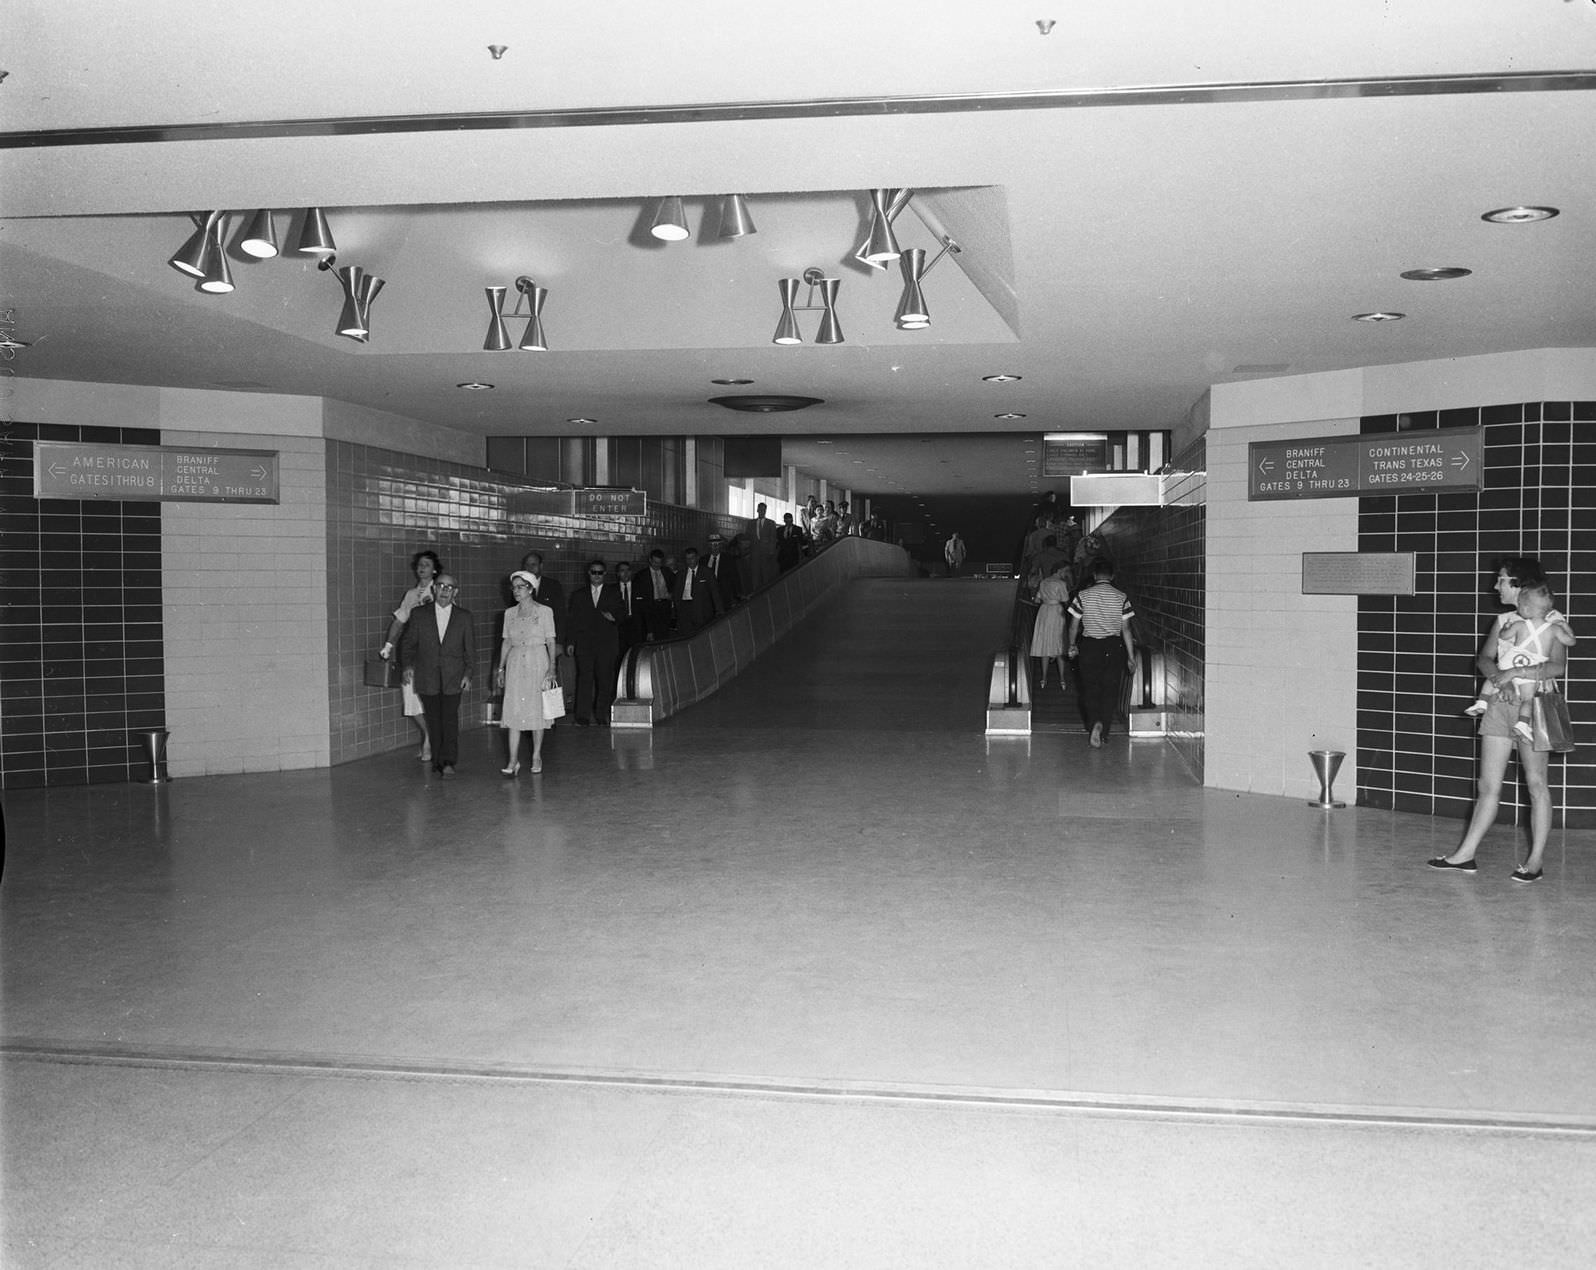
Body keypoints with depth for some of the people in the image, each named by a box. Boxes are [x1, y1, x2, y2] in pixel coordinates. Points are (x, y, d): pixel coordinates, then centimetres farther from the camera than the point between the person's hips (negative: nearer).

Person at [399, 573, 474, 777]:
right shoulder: (420, 615, 5)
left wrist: (468, 673, 2)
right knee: (434, 720, 4)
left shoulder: (464, 616, 5)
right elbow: (407, 643, 10)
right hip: (427, 679, 1)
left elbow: (470, 647, 8)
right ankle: (437, 760, 13)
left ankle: (449, 762, -12)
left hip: (453, 678, -1)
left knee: (450, 718, -11)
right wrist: (407, 665, -1)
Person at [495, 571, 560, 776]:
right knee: (513, 710, -6)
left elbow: (551, 641, -2)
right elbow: (506, 642, 13)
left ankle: (536, 756, 15)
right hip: (515, 664, 3)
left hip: (538, 663, -3)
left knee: (537, 709, 3)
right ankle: (513, 761, -8)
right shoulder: (509, 613, 9)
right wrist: (501, 668, 9)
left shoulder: (544, 611, -1)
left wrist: (551, 668, -9)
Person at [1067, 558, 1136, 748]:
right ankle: (1102, 730, -5)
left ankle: (1094, 722, -8)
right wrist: (1131, 656, 2)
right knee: (1110, 691, 7)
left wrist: (1072, 645, 17)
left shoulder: (1083, 595, -4)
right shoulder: (1121, 597, -4)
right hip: (1113, 647, 0)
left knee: (1090, 689, 12)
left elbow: (1074, 625, 1)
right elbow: (1126, 629, -4)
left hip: (1089, 646, 0)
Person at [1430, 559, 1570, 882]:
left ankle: (1536, 860, 6)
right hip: (1500, 702, 6)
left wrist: (1514, 672, -21)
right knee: (1488, 785, 7)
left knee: (1536, 784, 0)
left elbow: (1558, 667, -16)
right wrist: (1497, 679, -15)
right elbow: (1484, 658, 4)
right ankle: (1466, 854, 10)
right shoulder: (1504, 620, 13)